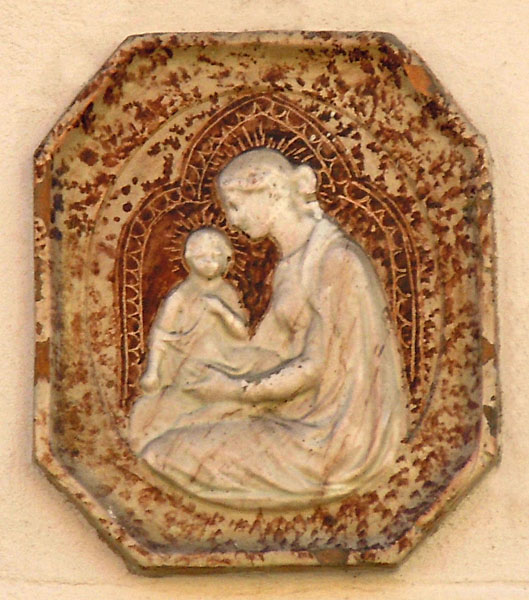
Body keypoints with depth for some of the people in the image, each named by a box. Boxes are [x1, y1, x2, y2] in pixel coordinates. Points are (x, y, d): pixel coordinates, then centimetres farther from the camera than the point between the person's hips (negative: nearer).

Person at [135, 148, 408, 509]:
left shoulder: (336, 259, -16)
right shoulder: (293, 261, 13)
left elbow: (317, 365, -18)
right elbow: (270, 346, 18)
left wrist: (233, 388, -12)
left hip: (337, 438, -10)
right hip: (313, 421, 10)